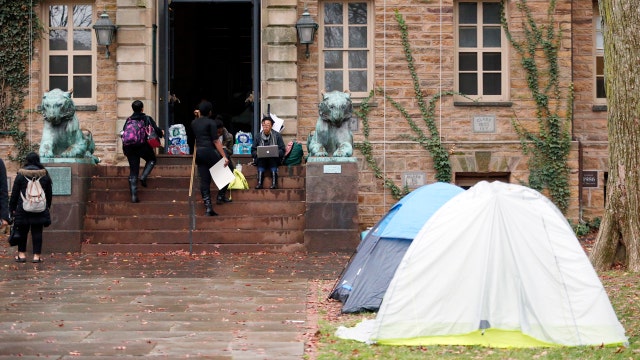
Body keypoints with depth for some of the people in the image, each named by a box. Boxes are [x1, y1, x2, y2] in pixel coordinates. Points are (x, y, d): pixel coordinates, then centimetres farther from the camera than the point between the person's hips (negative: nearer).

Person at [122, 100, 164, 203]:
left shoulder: (128, 120, 8)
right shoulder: (147, 119, -3)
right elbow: (156, 130, -4)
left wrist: (125, 150, 20)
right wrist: (161, 133, 21)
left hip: (130, 148, 3)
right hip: (143, 147, -3)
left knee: (133, 173, 7)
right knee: (151, 159, 28)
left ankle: (134, 196, 1)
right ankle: (144, 177, 3)